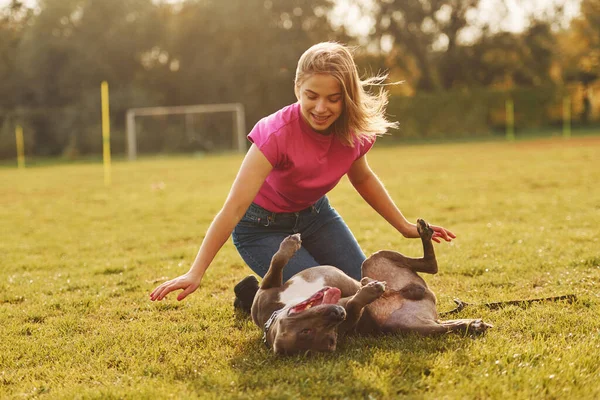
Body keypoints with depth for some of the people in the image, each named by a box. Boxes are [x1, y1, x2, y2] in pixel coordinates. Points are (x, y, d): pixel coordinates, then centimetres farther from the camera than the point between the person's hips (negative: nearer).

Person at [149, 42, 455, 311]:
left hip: (314, 215, 6)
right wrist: (195, 273, -44)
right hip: (263, 228, -6)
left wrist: (405, 226, 9)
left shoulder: (354, 131, -16)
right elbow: (235, 207, -38)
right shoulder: (277, 134, -33)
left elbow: (363, 179, 8)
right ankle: (255, 296, 7)